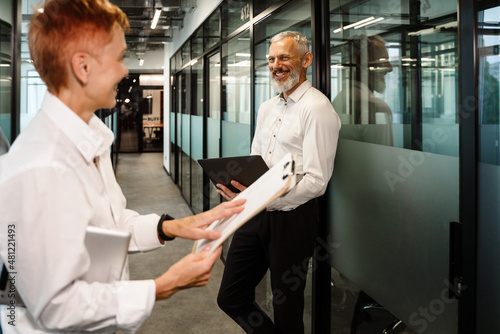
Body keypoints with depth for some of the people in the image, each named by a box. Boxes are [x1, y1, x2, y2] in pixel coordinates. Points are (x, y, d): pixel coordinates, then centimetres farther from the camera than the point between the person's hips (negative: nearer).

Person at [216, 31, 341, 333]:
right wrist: (239, 185, -2)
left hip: (292, 216, -7)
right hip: (256, 215, 8)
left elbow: (316, 181, -19)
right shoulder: (267, 108, 14)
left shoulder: (317, 108, -12)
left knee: (287, 309, 7)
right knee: (231, 298, 12)